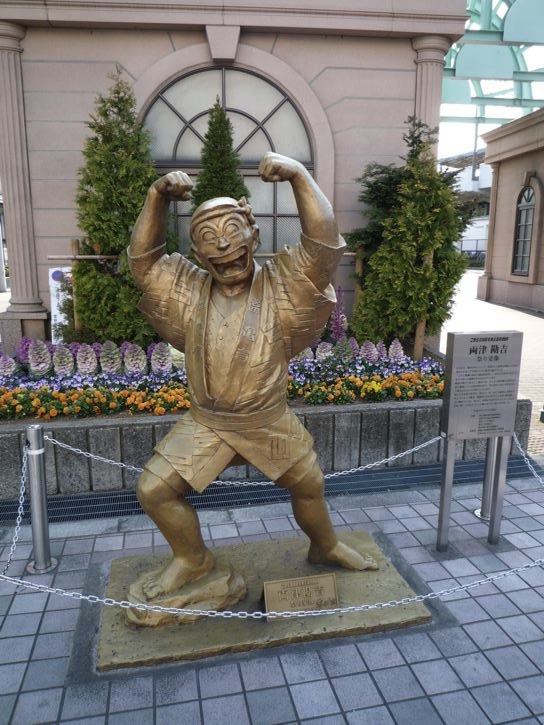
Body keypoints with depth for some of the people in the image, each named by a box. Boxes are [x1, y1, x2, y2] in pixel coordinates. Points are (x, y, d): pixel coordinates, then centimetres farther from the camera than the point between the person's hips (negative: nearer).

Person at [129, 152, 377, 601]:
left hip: (271, 422, -1)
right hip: (206, 424, 1)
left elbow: (324, 245, -24)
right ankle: (192, 559, 24)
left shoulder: (281, 285, -12)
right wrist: (157, 198, -19)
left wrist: (299, 176, -31)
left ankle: (325, 547, 47)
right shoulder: (189, 289, -4)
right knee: (153, 490, -2)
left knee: (310, 486, 15)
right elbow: (144, 262, -7)